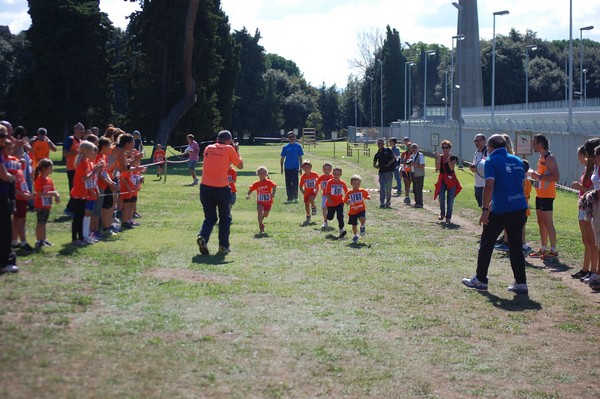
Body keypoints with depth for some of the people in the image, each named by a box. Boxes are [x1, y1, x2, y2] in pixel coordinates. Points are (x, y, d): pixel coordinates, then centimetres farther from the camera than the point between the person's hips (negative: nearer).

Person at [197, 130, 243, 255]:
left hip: (205, 187, 3)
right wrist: (237, 150, 18)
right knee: (225, 218, 15)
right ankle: (223, 246, 12)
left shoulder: (208, 148, 11)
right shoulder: (229, 149, -1)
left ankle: (203, 236, -13)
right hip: (221, 188, -3)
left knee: (210, 217, 14)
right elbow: (240, 165, 7)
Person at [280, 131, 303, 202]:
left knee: (295, 183, -8)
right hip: (287, 168, 2)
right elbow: (282, 158, 9)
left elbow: (300, 158, 6)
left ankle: (295, 197, 2)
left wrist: (300, 168, 2)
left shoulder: (298, 146, 3)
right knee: (288, 183, 5)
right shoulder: (285, 147, 4)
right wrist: (282, 168, 5)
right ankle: (289, 198, 13)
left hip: (295, 168, -2)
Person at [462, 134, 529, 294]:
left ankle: (480, 280, 17)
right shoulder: (517, 161, 13)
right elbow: (522, 183, 17)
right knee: (516, 246, 12)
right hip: (520, 207, 6)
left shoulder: (491, 161, -6)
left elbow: (489, 186, -17)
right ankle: (521, 283, 10)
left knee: (486, 244, 10)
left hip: (501, 210, -6)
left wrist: (485, 210, -14)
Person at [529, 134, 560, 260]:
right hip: (540, 194, 10)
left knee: (548, 223, -8)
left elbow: (556, 177, -22)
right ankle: (544, 249, 19)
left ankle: (553, 251, -5)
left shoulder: (550, 158, -14)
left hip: (547, 195, -10)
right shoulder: (541, 157, 15)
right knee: (541, 222, 13)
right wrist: (535, 175, 11)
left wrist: (539, 176, -22)